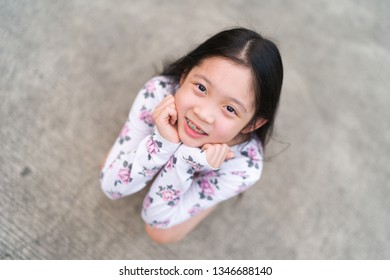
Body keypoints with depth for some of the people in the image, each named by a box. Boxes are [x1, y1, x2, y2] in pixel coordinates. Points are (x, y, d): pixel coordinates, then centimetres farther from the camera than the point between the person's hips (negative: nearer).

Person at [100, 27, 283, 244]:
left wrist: (185, 159, -50)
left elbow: (157, 218, -31)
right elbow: (112, 187, -31)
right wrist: (162, 141, -49)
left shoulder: (244, 167, -41)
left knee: (161, 233, -4)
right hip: (168, 144, 3)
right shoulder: (158, 93, -39)